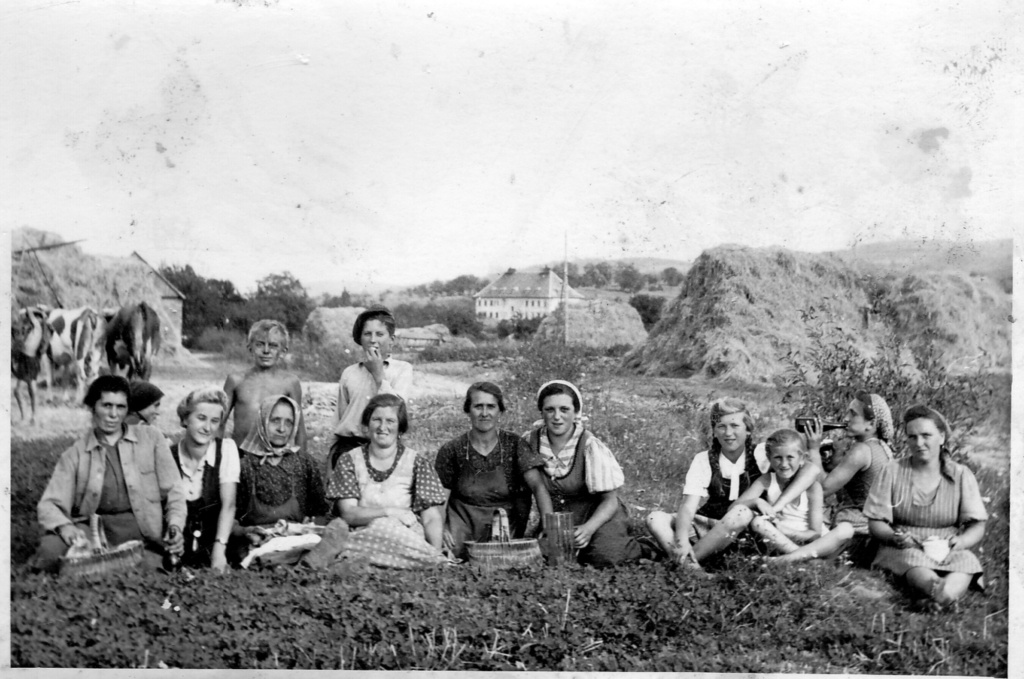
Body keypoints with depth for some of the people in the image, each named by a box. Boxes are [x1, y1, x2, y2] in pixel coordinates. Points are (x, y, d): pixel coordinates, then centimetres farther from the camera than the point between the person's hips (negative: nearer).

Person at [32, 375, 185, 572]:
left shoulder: (151, 439, 10)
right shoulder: (74, 454, 9)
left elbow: (173, 490, 10)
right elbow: (50, 505, 1)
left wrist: (175, 525, -9)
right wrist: (65, 527, -22)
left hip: (143, 531, 0)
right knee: (50, 550, -28)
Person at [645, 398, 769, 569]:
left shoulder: (761, 455, -5)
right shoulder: (703, 461, -2)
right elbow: (687, 507, -13)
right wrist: (682, 540, -32)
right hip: (710, 526, 2)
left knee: (741, 512, -35)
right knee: (655, 518, -19)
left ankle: (686, 561, -28)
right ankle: (690, 567, -41)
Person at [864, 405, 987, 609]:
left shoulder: (961, 475, 7)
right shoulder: (892, 472, 5)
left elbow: (977, 527, 3)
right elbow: (875, 524, 2)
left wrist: (960, 542, -21)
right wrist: (896, 537, -21)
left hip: (949, 552, 1)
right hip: (903, 550, -1)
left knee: (965, 560, -34)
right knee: (912, 558, -37)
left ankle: (949, 591, -61)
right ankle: (936, 588, -64)